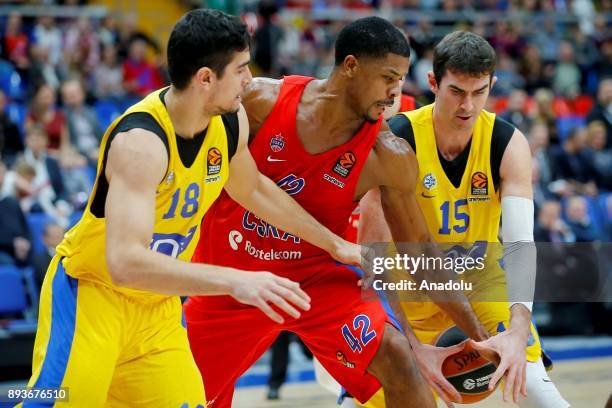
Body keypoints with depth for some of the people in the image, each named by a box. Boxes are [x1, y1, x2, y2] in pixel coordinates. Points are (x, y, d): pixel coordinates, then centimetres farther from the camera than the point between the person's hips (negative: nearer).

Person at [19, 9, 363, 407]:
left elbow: (253, 189, 18)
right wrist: (235, 280, -47)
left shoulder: (232, 122, -5)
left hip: (159, 305, 7)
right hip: (91, 290, -7)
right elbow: (125, 262, -41)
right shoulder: (140, 141, -30)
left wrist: (334, 243, 22)